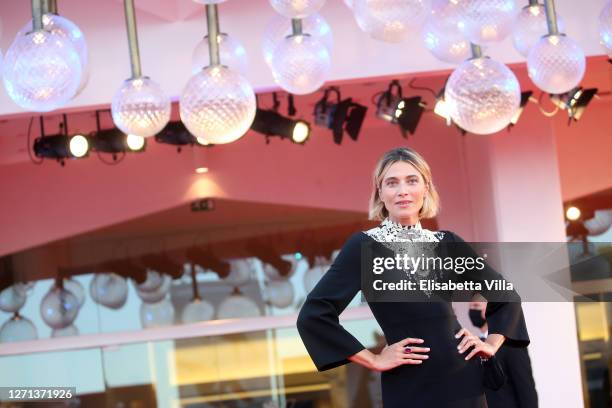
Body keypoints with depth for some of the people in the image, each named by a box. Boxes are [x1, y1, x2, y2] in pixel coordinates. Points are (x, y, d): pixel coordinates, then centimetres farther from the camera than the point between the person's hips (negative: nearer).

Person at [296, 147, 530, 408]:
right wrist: (374, 360, -11)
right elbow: (313, 316, -15)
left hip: (463, 378, 4)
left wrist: (492, 344, 8)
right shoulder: (364, 246, -5)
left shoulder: (447, 243, 8)